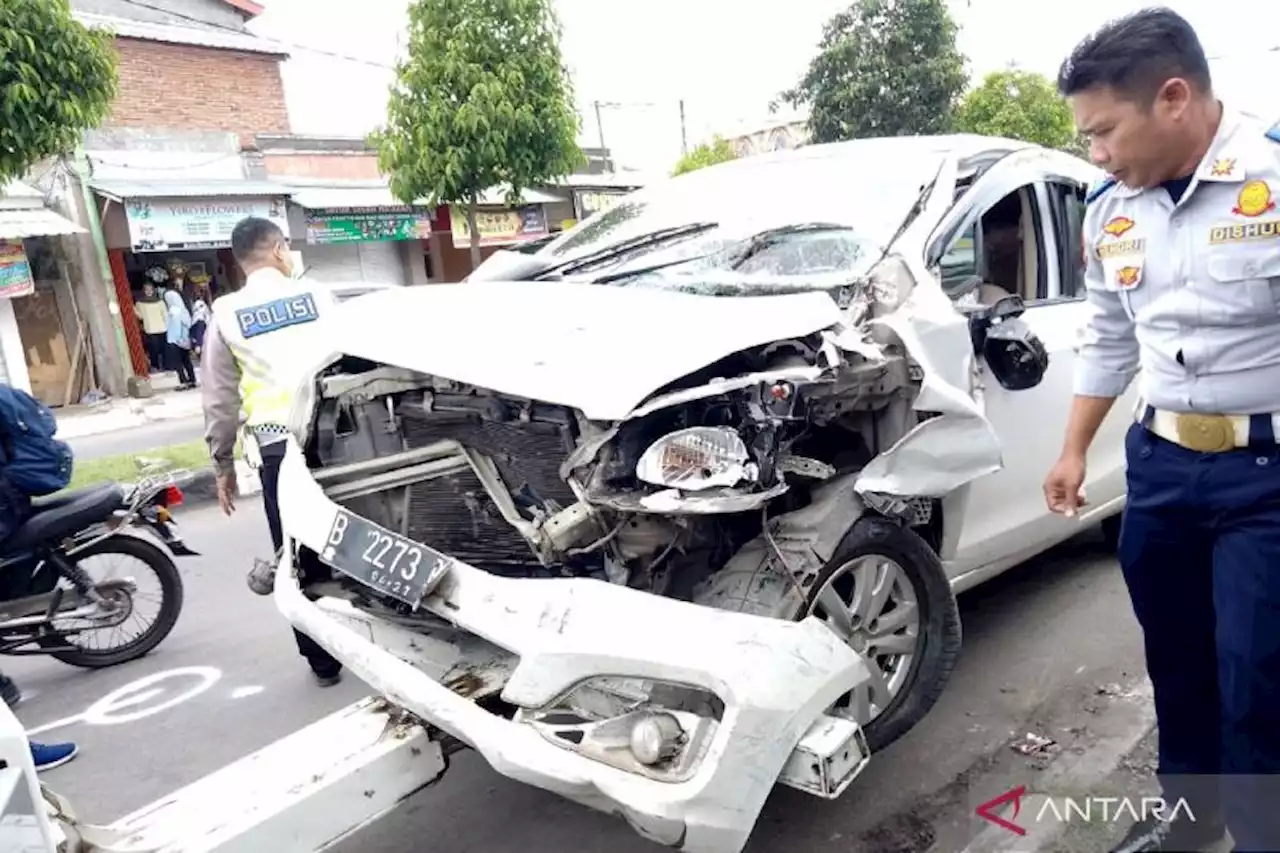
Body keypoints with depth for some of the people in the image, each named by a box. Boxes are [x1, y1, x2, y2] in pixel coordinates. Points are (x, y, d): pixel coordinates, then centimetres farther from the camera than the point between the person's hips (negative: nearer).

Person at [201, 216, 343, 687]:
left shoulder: (226, 315, 6)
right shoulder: (317, 296, 6)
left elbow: (220, 399, 6)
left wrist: (223, 465, 14)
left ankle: (324, 661, 19)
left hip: (279, 445, -1)